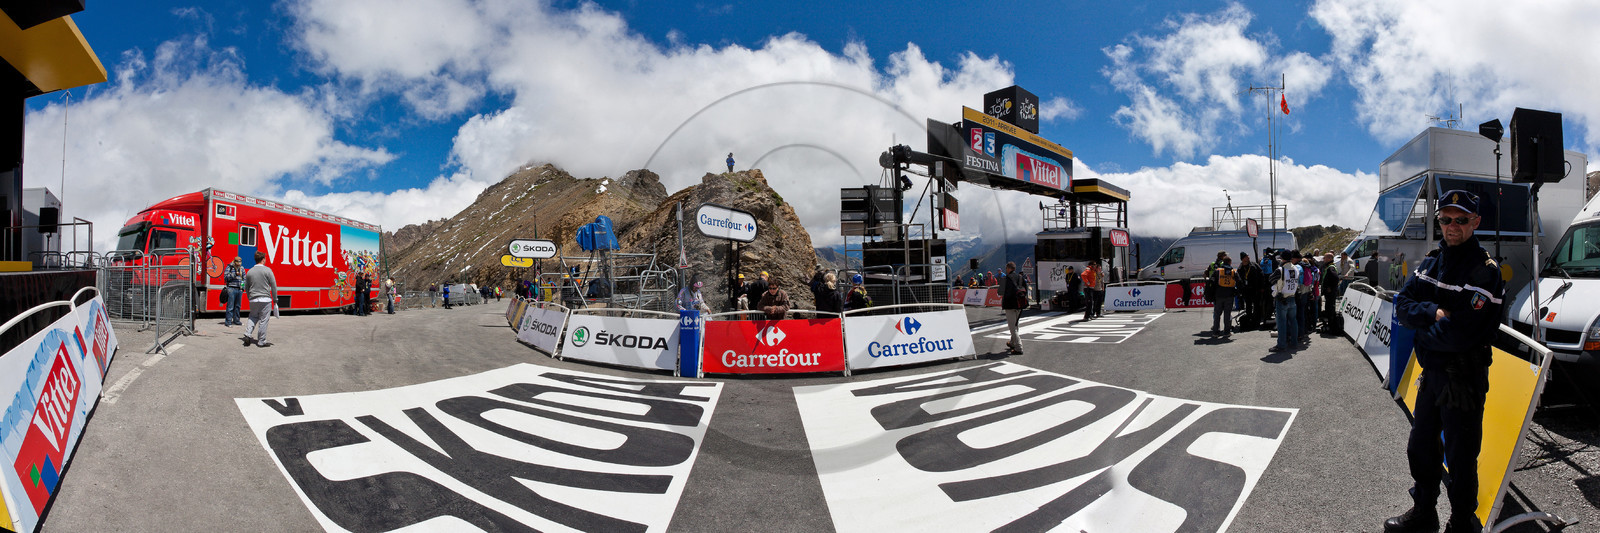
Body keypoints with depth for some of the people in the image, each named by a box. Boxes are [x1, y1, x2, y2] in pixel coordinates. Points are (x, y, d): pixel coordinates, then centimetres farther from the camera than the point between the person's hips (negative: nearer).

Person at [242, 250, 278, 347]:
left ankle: (248, 334, 4)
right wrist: (275, 299, 1)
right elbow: (273, 286, -6)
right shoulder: (267, 270, -7)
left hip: (253, 300, 4)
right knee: (263, 320, 1)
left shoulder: (249, 272, 6)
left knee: (253, 317, 21)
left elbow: (246, 288, 14)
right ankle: (261, 341, 5)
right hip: (265, 299, -4)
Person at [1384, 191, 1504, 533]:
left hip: (1464, 377, -7)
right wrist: (1433, 313, -19)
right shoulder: (1431, 262, 6)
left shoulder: (1484, 271, -17)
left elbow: (1461, 334, -25)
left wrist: (1423, 325, -9)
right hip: (1431, 370, 7)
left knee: (1460, 455, 4)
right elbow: (1402, 305, -1)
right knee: (1420, 447, 18)